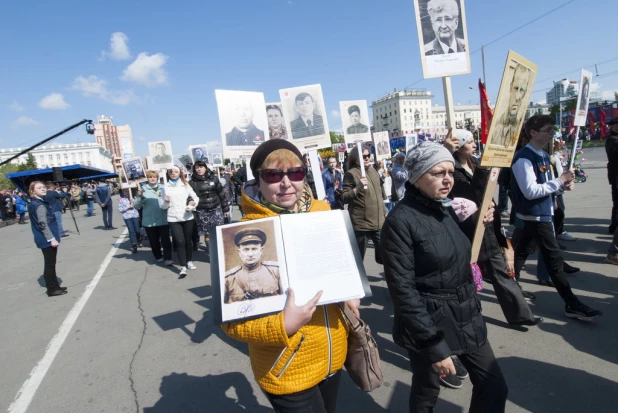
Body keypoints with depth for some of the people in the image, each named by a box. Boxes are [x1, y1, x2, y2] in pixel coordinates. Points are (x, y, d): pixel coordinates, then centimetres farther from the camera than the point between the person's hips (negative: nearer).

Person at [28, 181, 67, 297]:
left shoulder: (38, 203, 12)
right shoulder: (39, 205, -19)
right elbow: (43, 224, -24)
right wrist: (52, 239, -24)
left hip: (46, 239, 10)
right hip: (47, 239, -10)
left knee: (51, 263, 18)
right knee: (50, 264, -1)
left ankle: (54, 286, 29)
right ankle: (52, 289, 9)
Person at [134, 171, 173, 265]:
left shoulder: (162, 188, 6)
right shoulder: (143, 189, 0)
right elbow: (136, 206, -4)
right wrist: (140, 196, -20)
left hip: (163, 220, 0)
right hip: (149, 221, 0)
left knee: (165, 240, -3)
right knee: (154, 241, 12)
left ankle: (168, 258, 3)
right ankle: (158, 257, 29)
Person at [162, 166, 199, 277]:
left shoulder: (186, 185, 6)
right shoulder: (166, 187, 3)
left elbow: (195, 197, 4)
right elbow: (163, 207, 4)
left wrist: (192, 204, -15)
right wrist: (166, 201, -17)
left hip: (187, 217, 2)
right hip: (173, 219, -2)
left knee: (188, 240, 11)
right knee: (179, 241, -8)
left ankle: (189, 262, 27)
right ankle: (183, 267, -4)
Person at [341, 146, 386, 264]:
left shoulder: (373, 171, 13)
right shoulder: (351, 174, -9)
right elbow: (344, 198, -14)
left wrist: (384, 212, 22)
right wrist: (357, 188, -28)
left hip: (378, 221, 7)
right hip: (361, 223, -6)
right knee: (358, 256, -1)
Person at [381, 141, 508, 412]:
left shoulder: (446, 209, 4)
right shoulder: (400, 220, -20)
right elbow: (402, 289, -22)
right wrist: (434, 345, -20)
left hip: (466, 317, 7)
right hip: (429, 325, -7)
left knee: (495, 389, 15)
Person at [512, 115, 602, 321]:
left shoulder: (544, 155, 11)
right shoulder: (523, 158, -19)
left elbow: (546, 187, 16)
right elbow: (531, 191, -24)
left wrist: (562, 186, -3)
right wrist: (559, 181, -18)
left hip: (541, 213, 9)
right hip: (535, 215, -9)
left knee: (522, 252, 17)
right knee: (554, 258, -3)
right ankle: (572, 304, 6)